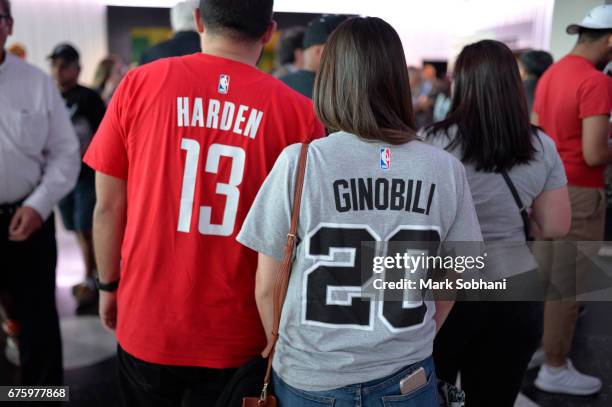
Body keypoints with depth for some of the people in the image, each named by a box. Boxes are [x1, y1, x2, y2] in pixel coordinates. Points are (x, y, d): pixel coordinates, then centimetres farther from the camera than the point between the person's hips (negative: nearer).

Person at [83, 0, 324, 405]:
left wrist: (109, 285, 12)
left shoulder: (139, 83, -9)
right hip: (239, 333, -1)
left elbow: (108, 205, -3)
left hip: (148, 321, 2)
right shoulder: (299, 111, -13)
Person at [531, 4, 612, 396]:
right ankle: (555, 368, 13)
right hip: (577, 195, -9)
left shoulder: (550, 75, 10)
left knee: (546, 277, 19)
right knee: (568, 285, 2)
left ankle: (545, 342, 33)